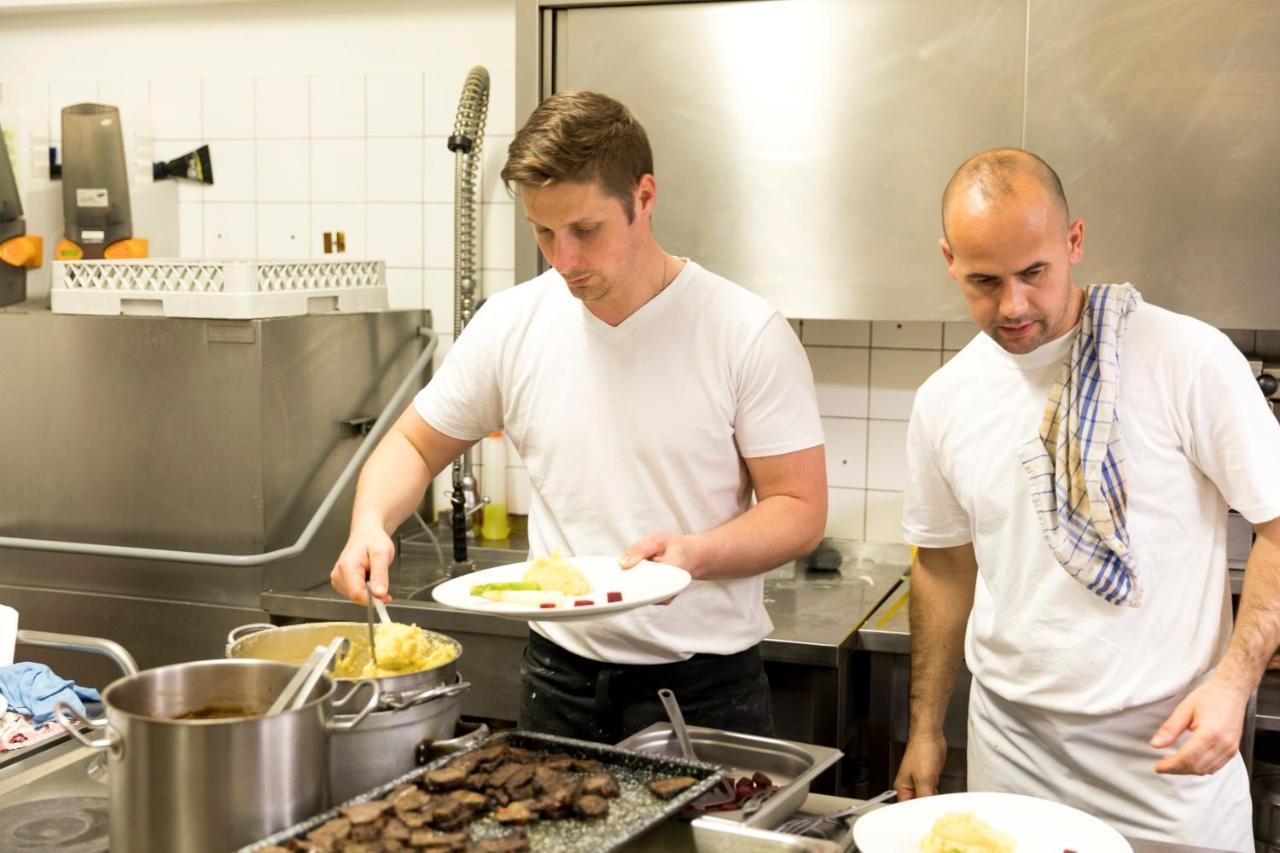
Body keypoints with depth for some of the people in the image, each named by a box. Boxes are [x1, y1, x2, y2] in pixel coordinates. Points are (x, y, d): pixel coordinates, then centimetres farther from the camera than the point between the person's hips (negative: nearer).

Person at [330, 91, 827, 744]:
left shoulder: (747, 333, -12)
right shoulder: (510, 324, -1)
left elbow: (800, 509, -9)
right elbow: (414, 445, 11)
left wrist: (694, 555, -27)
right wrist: (371, 524, -9)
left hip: (705, 686, -3)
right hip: (559, 678, 3)